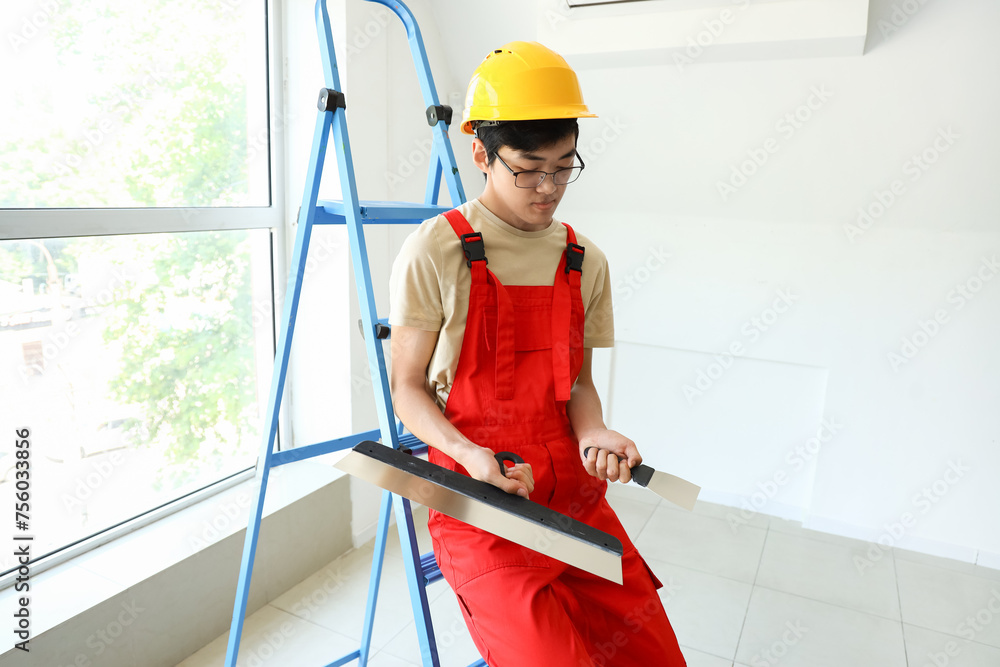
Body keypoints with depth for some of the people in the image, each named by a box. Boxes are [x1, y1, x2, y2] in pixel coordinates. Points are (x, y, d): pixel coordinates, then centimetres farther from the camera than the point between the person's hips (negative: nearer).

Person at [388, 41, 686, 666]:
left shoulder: (586, 262, 5)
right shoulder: (434, 252, -9)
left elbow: (577, 381, 11)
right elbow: (408, 386, -4)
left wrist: (591, 432, -10)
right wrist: (467, 451, -21)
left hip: (574, 495, 5)